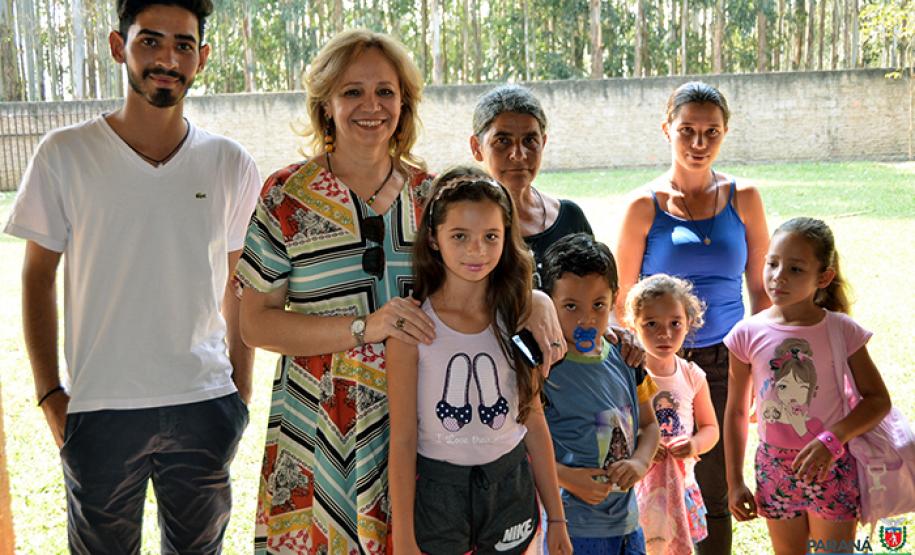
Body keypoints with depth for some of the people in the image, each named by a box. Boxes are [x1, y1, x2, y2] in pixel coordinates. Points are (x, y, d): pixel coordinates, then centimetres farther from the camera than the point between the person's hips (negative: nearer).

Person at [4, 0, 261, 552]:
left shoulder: (230, 164, 0)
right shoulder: (65, 155, -5)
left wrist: (241, 394, 7)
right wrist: (50, 395, -4)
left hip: (204, 407, 2)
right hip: (100, 410, -1)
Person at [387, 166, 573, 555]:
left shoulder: (517, 320, -2)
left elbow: (533, 421, 4)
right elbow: (402, 439, -11)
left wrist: (555, 517, 7)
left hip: (511, 485, 3)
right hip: (437, 490, -3)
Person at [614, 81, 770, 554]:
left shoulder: (743, 199, 3)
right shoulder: (644, 205, -4)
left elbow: (761, 288, 8)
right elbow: (621, 301, 0)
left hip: (726, 363, 2)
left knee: (715, 493, 10)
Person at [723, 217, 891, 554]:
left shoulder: (841, 330, -11)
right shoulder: (748, 335, -9)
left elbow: (878, 399, -6)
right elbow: (736, 412, -1)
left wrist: (832, 439, -22)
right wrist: (734, 482, 0)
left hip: (831, 465, -1)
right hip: (775, 467, 2)